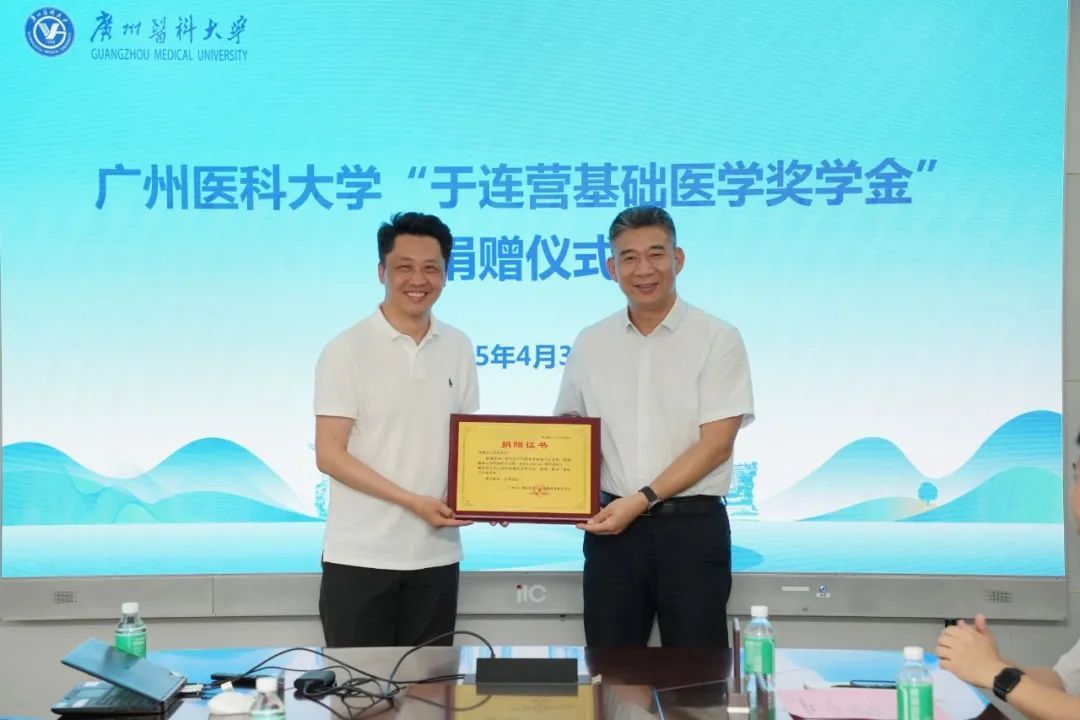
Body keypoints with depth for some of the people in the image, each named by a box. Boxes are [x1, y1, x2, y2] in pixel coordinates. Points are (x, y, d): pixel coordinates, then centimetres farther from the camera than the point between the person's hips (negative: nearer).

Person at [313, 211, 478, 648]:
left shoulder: (458, 348, 6)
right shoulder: (346, 351, -8)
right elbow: (329, 455, -11)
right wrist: (412, 501, -18)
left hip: (436, 555, 4)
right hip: (360, 557, -4)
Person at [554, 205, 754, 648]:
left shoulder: (718, 340, -5)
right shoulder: (590, 344, 7)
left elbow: (715, 444, -10)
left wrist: (641, 500, -16)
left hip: (691, 527, -3)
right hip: (612, 526, 3)